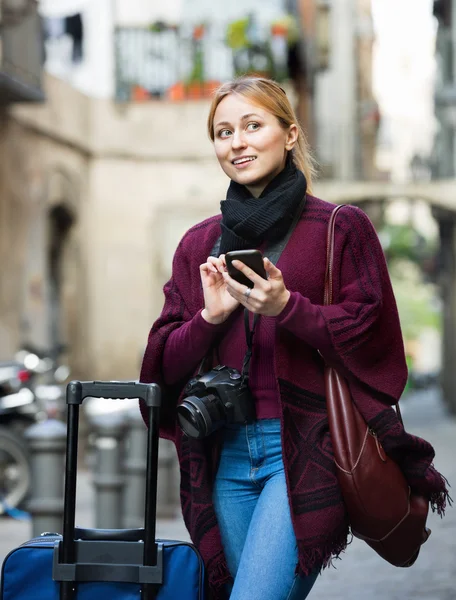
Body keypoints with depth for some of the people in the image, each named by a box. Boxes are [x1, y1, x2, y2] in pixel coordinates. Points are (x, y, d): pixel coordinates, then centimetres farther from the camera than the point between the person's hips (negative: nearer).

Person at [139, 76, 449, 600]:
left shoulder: (342, 229, 2)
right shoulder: (199, 244, 14)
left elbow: (371, 338, -4)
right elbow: (166, 363, 11)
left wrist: (287, 307, -18)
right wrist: (210, 317, -8)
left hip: (306, 452, -5)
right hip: (227, 455, 5)